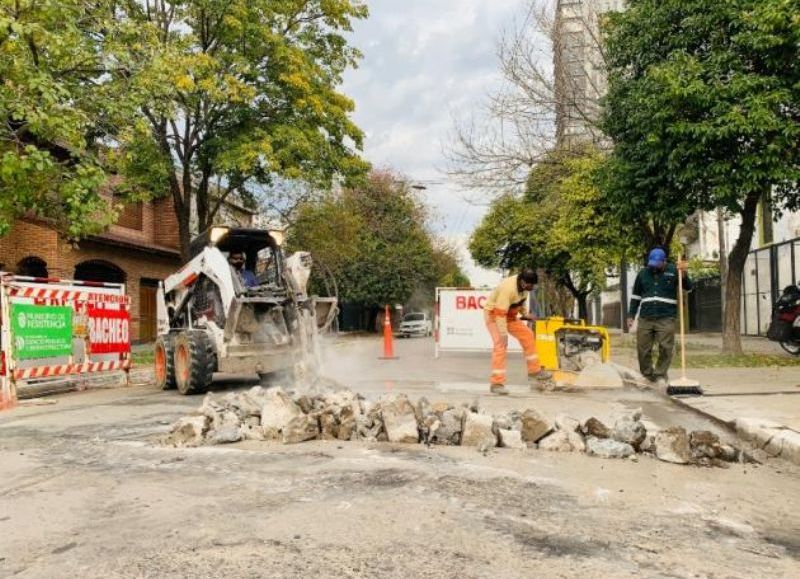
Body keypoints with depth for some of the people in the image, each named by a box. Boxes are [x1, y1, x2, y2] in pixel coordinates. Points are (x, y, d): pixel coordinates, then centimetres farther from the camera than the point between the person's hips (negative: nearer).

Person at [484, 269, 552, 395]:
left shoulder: (523, 284, -8)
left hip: (509, 314, 8)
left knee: (527, 335, 6)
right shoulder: (508, 288, -35)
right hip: (493, 313, -8)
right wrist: (503, 335, -37)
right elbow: (500, 314, -36)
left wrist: (525, 314, 2)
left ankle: (534, 370, 20)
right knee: (501, 344, -21)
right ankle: (496, 383, -20)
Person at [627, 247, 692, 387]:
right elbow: (635, 296, 16)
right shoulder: (643, 274, 10)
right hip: (645, 318, 3)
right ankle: (647, 374, 19)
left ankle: (660, 375, 7)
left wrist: (683, 274, -17)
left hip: (666, 318, -2)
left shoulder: (673, 271, 3)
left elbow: (688, 288, 1)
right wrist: (631, 315, 12)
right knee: (643, 349, 4)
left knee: (666, 349, -6)